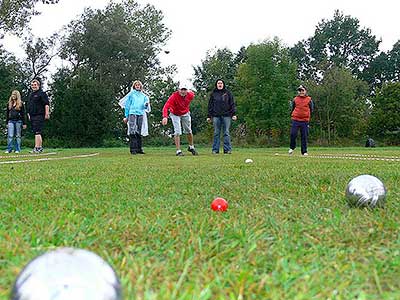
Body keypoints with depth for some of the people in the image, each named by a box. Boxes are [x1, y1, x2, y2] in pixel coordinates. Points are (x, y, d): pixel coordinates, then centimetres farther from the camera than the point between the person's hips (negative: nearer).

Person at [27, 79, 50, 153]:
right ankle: (40, 147, 16)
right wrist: (29, 114, 24)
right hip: (32, 116, 9)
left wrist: (47, 114, -19)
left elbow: (46, 104, -11)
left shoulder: (42, 93, -3)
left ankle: (37, 148, -17)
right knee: (36, 132, 10)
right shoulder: (31, 94, 22)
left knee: (37, 132, -14)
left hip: (39, 116, -9)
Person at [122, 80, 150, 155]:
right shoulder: (131, 94, 8)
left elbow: (145, 106, 12)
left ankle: (139, 148, 9)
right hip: (132, 113, -3)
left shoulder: (143, 96, 17)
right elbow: (127, 105, 8)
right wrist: (126, 116, 2)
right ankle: (133, 149, -14)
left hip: (141, 114, 3)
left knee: (139, 132, 5)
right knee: (132, 131, -12)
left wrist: (146, 104, -12)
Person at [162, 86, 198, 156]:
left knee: (189, 131, 14)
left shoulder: (190, 95, -23)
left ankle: (191, 147, 36)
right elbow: (166, 107, -43)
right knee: (177, 132, -13)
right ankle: (178, 151, -5)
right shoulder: (174, 96, -35)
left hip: (185, 114, 4)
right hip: (175, 114, -4)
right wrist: (165, 117, -61)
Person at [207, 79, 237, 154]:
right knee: (216, 133, 2)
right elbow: (210, 105, 12)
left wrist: (233, 114, -2)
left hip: (226, 115, -1)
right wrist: (209, 116, 6)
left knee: (226, 133, 0)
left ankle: (227, 149, 2)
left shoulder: (228, 93, 8)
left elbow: (232, 104, 7)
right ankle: (215, 149, 5)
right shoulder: (213, 94, 11)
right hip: (216, 116, 1)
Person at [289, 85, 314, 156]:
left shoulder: (309, 100, 5)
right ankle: (292, 147, 16)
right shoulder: (295, 99, 6)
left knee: (304, 136, 2)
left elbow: (311, 109, 12)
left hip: (305, 121, 0)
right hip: (295, 120, 0)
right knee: (293, 134, -8)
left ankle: (304, 151, 10)